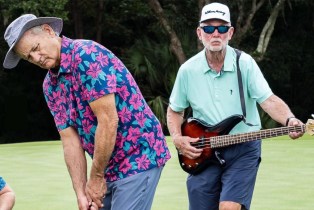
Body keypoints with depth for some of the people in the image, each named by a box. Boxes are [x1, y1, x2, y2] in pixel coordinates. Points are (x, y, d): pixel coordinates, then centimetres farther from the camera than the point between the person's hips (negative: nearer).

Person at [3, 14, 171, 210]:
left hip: (138, 158, -8)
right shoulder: (50, 86, 7)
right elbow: (70, 139, 4)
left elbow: (108, 121, -21)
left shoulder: (87, 55, -17)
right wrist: (81, 192, -6)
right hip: (108, 167, 8)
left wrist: (96, 177, -14)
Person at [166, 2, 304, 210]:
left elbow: (269, 100, -15)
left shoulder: (245, 63, -6)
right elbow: (175, 110, 14)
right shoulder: (188, 70, 0)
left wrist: (290, 120, -34)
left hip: (243, 149, -3)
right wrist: (177, 138, -3)